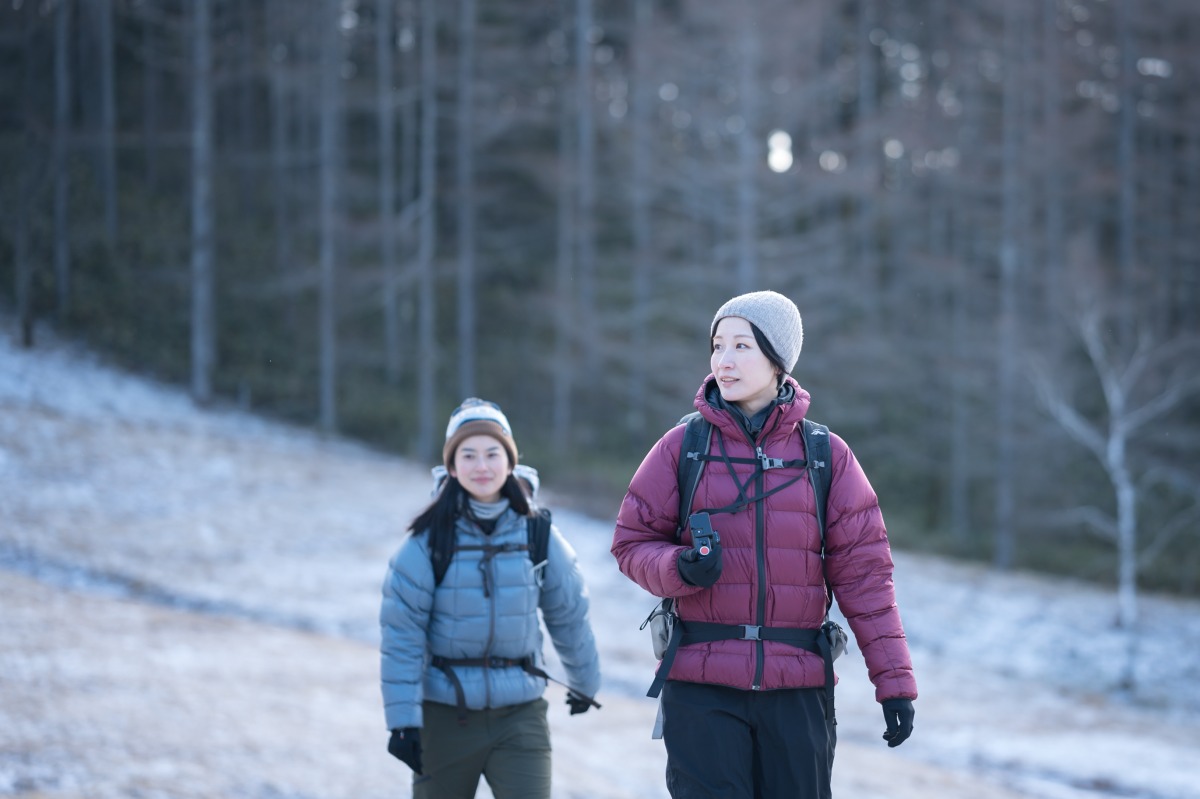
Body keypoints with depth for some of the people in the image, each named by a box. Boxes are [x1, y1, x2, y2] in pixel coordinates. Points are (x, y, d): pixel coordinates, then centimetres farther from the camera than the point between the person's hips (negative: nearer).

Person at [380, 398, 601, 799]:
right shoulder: (429, 540, -9)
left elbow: (569, 615, 12)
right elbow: (401, 634, -10)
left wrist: (584, 682, 23)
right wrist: (402, 720, -14)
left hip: (519, 715, 1)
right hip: (445, 716, -1)